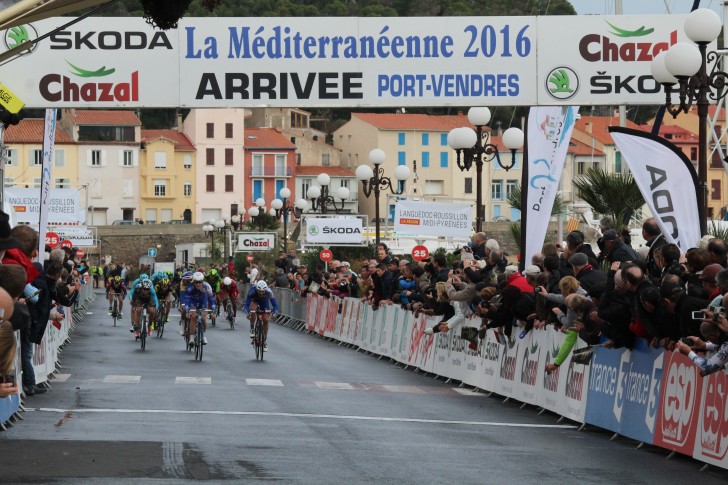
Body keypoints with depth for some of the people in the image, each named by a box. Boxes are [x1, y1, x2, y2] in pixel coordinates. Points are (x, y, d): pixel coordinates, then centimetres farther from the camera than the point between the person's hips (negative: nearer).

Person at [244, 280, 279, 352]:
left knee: (265, 320, -9)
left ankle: (265, 341, 7)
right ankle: (252, 330, -16)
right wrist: (248, 312, -55)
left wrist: (273, 313, -49)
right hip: (255, 300, -1)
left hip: (264, 302, 1)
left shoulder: (269, 292, -37)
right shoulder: (252, 291, -38)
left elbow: (275, 305, -31)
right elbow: (247, 305, -37)